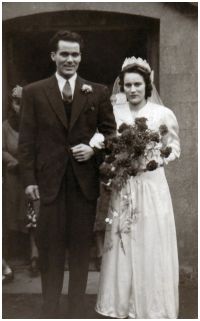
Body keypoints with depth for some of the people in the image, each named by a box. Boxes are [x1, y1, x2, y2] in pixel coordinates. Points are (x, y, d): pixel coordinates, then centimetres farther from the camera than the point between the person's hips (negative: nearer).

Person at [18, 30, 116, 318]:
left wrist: (94, 149, -10)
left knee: (81, 245, 10)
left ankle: (77, 309, 25)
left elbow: (111, 132, 9)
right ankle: (49, 309, 22)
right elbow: (26, 140, 1)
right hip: (50, 180, -1)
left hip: (85, 180, 1)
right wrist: (29, 179, -5)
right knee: (50, 246, 7)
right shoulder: (34, 92, 4)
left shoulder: (98, 92, 6)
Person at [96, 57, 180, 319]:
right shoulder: (114, 113, 4)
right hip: (122, 188, 2)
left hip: (152, 186, -2)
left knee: (151, 245, 3)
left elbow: (174, 148, 6)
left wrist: (155, 160, -10)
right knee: (122, 244, 7)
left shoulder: (164, 114, -2)